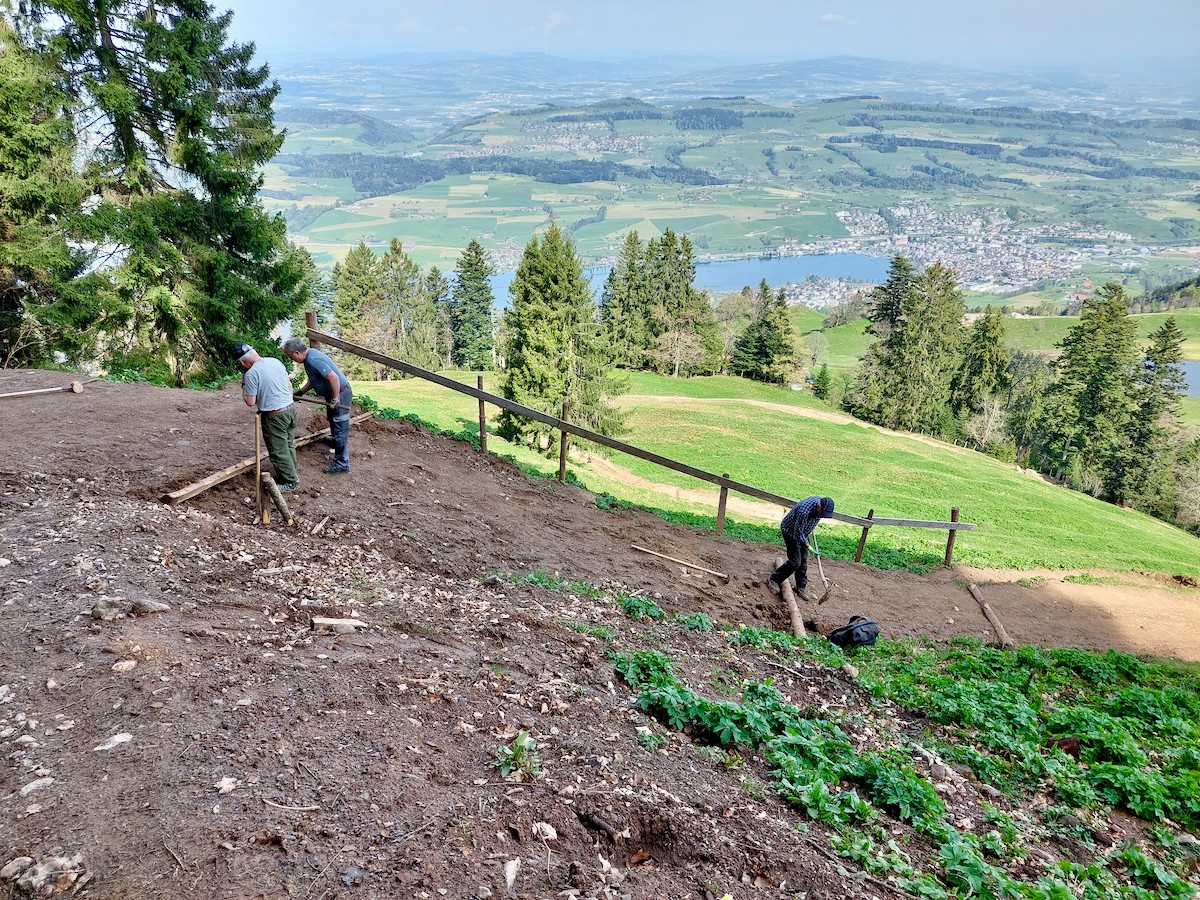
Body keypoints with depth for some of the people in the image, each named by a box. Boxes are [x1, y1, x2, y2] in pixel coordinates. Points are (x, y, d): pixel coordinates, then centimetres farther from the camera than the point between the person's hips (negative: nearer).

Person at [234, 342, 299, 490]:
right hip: (290, 409, 7)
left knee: (279, 451, 5)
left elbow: (250, 402, -12)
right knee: (289, 445, 19)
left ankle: (290, 481, 13)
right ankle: (291, 473, 30)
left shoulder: (251, 374, -18)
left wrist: (244, 385, 2)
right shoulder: (275, 361, 4)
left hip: (274, 416, -7)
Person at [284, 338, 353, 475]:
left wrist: (335, 400, -25)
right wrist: (301, 392, 17)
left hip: (340, 393, -10)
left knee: (340, 429, -4)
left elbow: (334, 378, -33)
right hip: (334, 393, 10)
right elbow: (313, 379, 21)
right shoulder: (309, 356, 6)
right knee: (333, 422, 30)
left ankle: (342, 464, 3)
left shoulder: (313, 360, -27)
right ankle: (334, 439, 54)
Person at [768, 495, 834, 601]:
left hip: (803, 532, 7)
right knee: (795, 562, -12)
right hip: (791, 532, -7)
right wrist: (806, 543, -15)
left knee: (803, 561, 7)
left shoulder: (822, 503, -17)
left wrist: (813, 528, 14)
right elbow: (798, 532, -27)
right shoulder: (804, 511, -41)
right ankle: (773, 580, 2)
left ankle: (802, 587, 19)